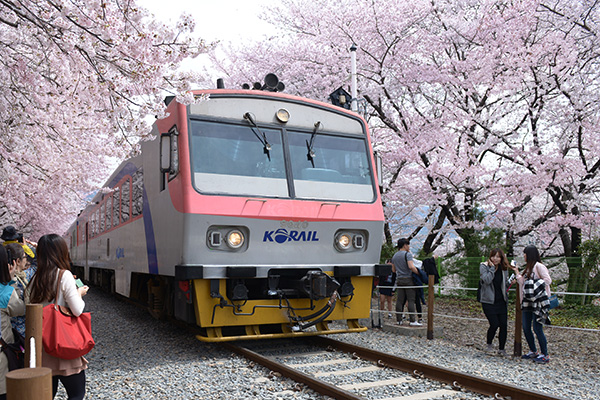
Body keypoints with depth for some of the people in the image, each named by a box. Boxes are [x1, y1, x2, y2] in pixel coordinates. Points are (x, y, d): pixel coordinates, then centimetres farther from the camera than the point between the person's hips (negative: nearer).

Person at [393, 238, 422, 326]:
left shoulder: (394, 256, 15)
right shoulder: (408, 254, -8)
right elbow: (411, 266, -21)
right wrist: (418, 273, -11)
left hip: (399, 279, 7)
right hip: (408, 279, -7)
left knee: (400, 300, 6)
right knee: (411, 300, -6)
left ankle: (398, 320, 7)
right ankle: (413, 321, -8)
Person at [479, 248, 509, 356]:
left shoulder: (503, 268, 7)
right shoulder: (484, 266, -6)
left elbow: (505, 283, 19)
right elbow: (487, 280, -22)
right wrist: (492, 268, -19)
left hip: (501, 301, 4)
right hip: (488, 301, -4)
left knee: (504, 325, 1)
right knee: (494, 324, -10)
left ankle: (501, 348, 17)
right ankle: (489, 344, 17)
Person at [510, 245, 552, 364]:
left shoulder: (538, 266, -8)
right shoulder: (528, 268, 18)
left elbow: (548, 280, -15)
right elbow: (523, 282, 17)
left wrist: (535, 284, -16)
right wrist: (517, 272, 18)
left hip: (538, 301, -9)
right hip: (527, 301, 9)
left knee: (537, 328, -8)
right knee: (526, 328, 9)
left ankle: (545, 355, 1)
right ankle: (533, 352, 22)